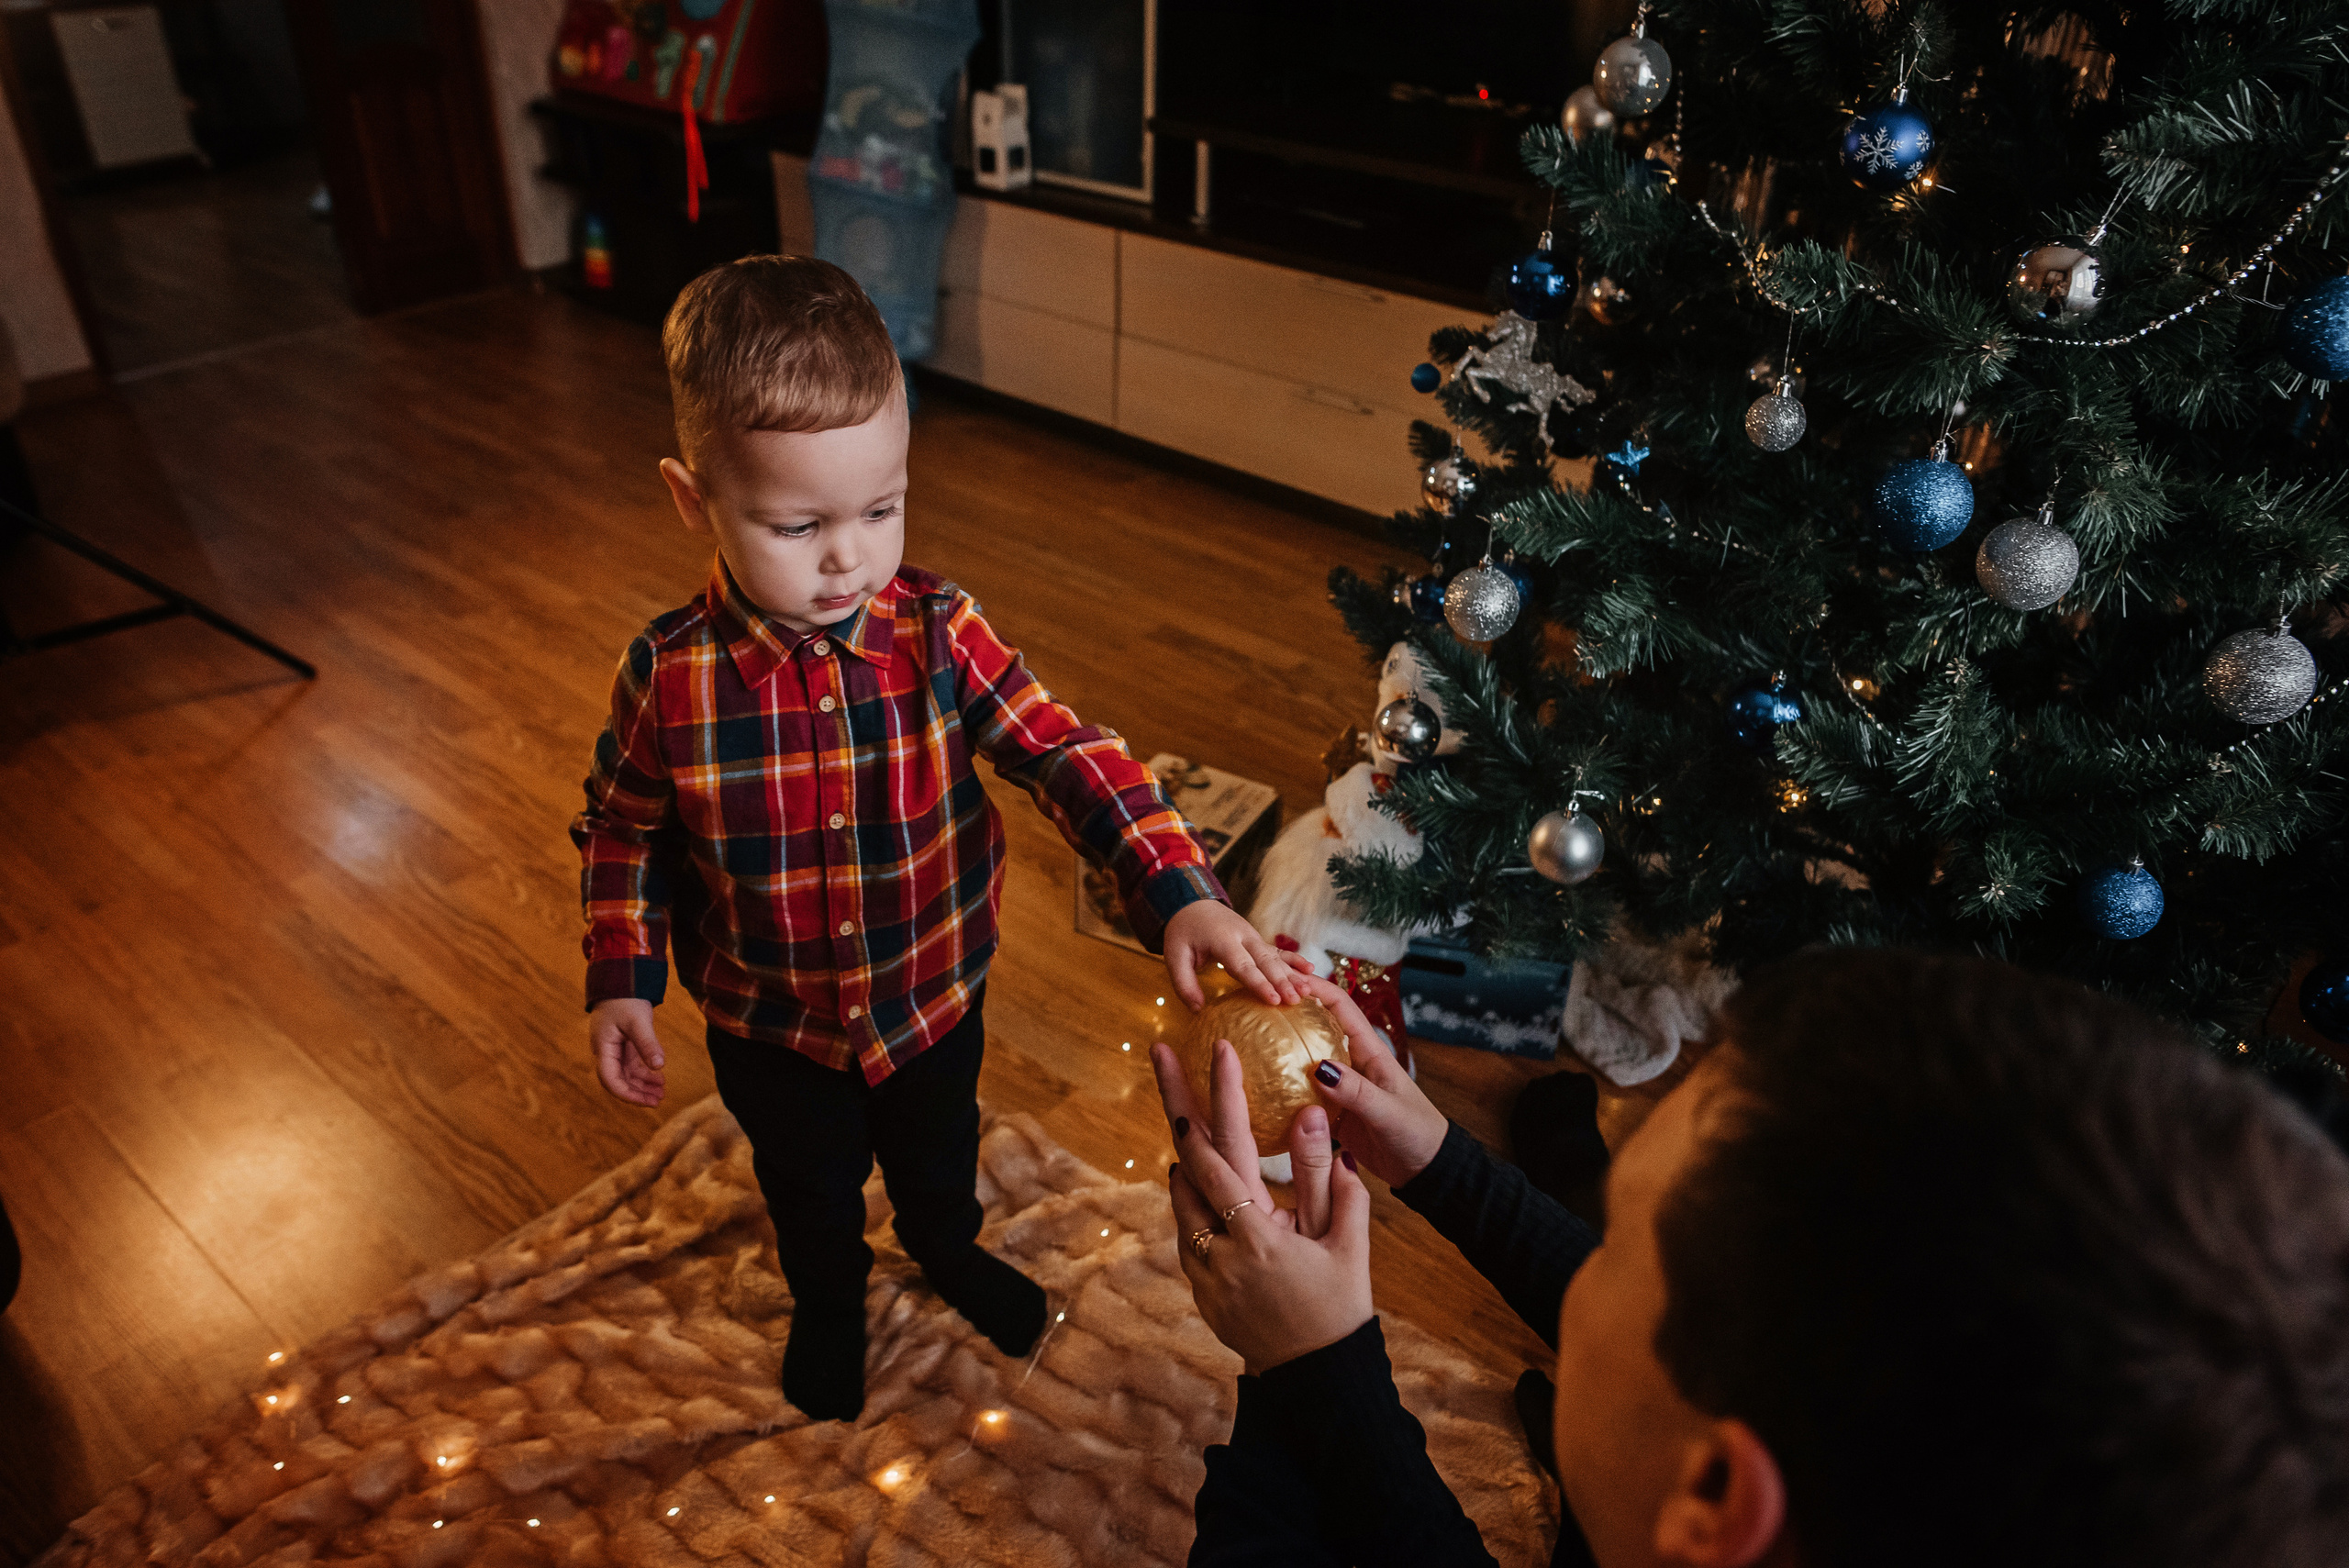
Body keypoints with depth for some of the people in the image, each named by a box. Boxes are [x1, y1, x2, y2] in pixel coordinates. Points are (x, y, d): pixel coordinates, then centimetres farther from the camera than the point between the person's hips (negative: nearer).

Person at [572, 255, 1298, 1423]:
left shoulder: (938, 634, -23)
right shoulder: (668, 676, -23)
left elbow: (1067, 754, -26)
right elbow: (623, 830, -6)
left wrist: (1179, 892, -39)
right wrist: (621, 983, -12)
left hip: (935, 991, 1)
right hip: (774, 1029, -1)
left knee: (939, 1151, 31)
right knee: (811, 1191, 27)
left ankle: (949, 1250, 65)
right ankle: (829, 1306, 60)